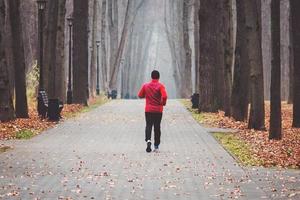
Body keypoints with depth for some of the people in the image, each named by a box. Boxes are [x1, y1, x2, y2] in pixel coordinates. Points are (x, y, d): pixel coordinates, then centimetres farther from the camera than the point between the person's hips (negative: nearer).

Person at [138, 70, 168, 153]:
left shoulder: (145, 85, 0)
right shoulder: (160, 86, -8)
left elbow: (140, 95, 9)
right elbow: (164, 96, -21)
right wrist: (163, 103, -3)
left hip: (148, 110, 1)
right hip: (158, 110, -1)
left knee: (148, 126, 4)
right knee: (157, 127, 8)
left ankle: (148, 140, -24)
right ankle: (156, 146, 11)